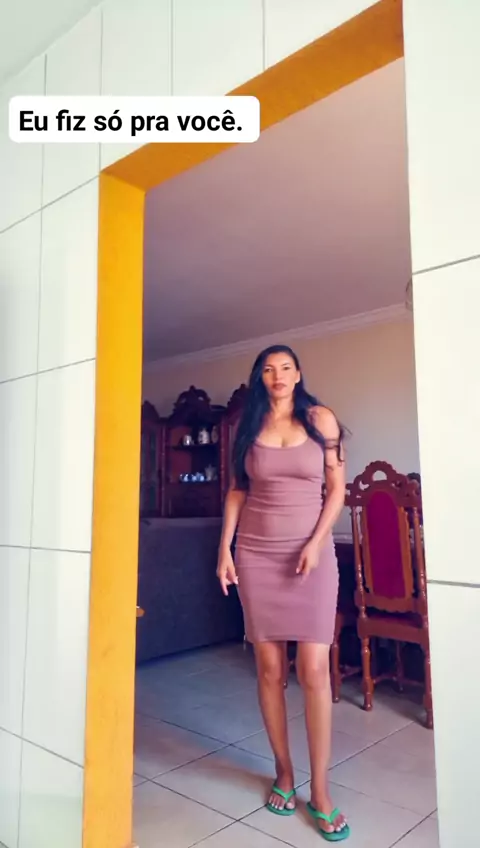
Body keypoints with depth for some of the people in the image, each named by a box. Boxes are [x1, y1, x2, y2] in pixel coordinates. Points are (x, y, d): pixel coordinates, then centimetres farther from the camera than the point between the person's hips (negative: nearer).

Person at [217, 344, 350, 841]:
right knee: (269, 668, 7)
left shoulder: (321, 419, 1)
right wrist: (225, 548, 1)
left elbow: (336, 488, 1)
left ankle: (320, 791, 12)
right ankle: (283, 772, 26)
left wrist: (316, 543, -10)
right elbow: (237, 490, 9)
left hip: (311, 552, -2)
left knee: (314, 669, -4)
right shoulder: (249, 426, 7)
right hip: (255, 554, 2)